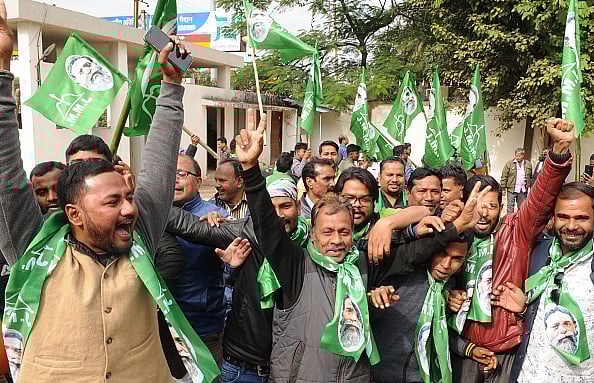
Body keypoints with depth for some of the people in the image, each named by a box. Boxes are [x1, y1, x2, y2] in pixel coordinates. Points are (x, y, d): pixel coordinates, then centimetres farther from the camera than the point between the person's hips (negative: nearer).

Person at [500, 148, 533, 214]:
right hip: (512, 189, -3)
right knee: (510, 206, 0)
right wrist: (503, 186, -7)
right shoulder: (509, 164, -3)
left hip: (523, 190, 3)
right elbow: (504, 176, -3)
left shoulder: (528, 164, 7)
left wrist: (529, 186, 10)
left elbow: (530, 177, 15)